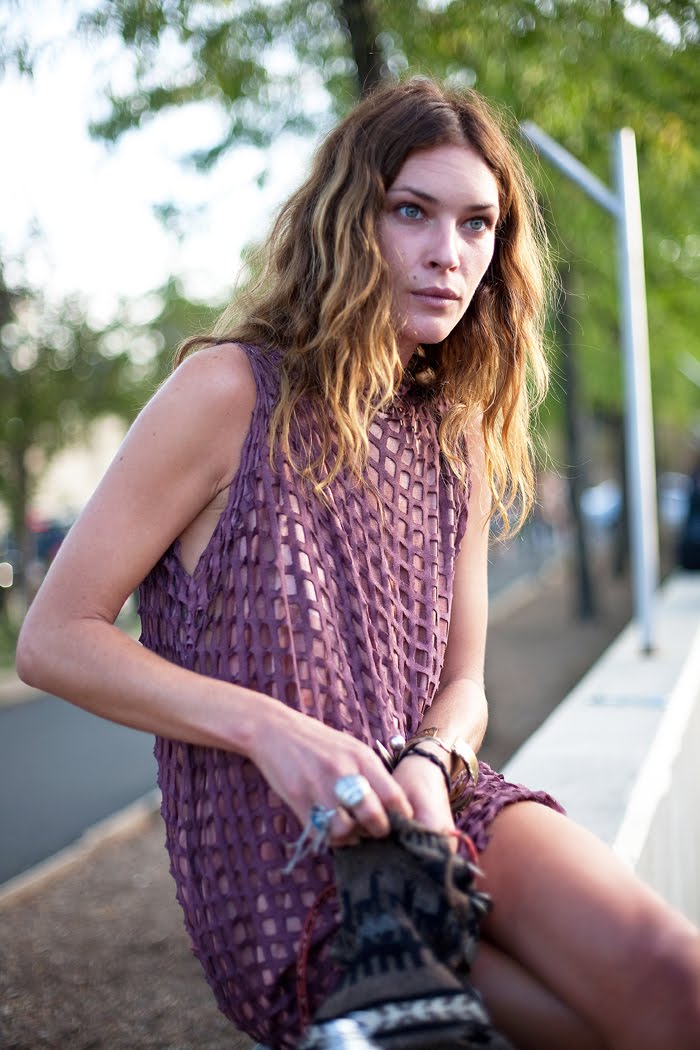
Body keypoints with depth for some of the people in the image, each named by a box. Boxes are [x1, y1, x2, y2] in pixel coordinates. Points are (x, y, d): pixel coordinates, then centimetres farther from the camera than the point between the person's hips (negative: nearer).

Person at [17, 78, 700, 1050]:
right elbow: (53, 639, -10)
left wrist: (428, 763, -12)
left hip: (432, 809, 5)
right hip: (280, 872, -5)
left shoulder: (460, 435, 10)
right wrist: (268, 727, -22)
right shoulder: (232, 391, -8)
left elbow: (461, 685, 12)